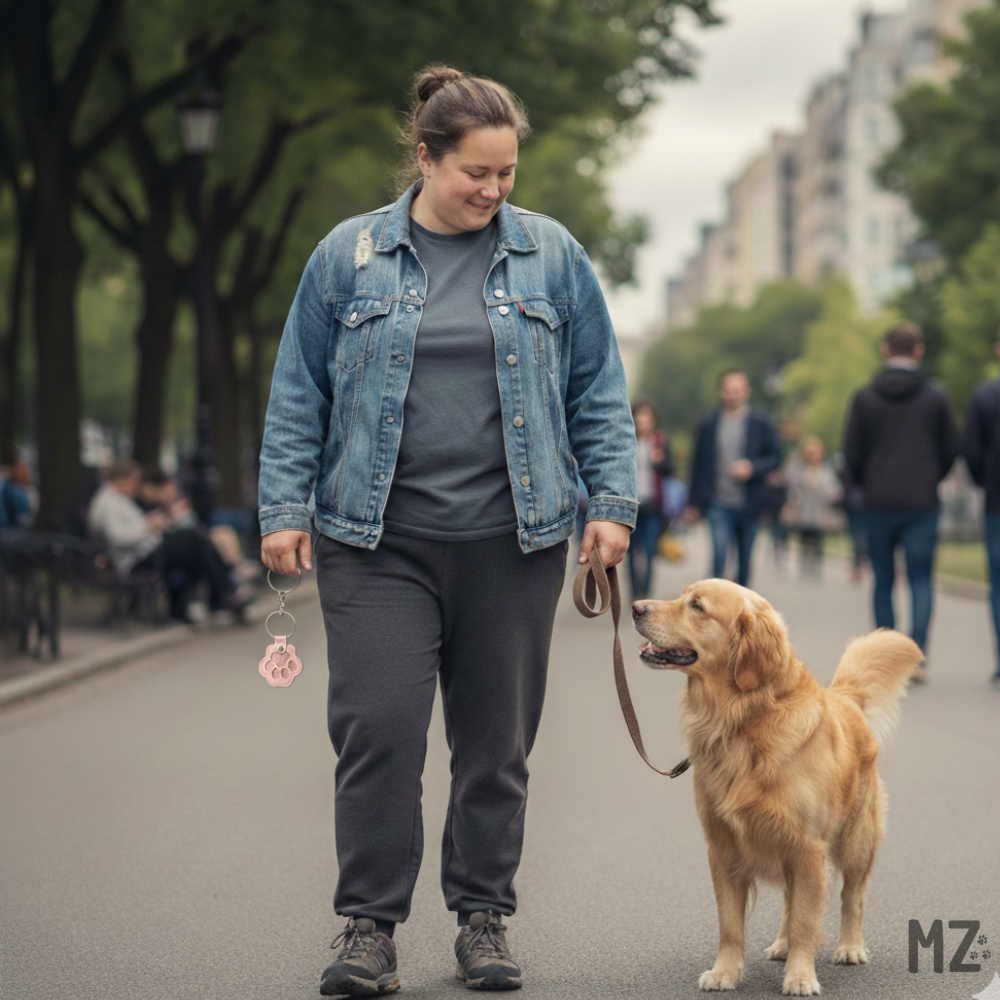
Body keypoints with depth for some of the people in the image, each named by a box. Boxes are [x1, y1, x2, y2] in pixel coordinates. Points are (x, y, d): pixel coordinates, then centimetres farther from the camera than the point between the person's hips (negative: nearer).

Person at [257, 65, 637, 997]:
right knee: (376, 728, -7)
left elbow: (598, 391, 10)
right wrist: (285, 508, 1)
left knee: (497, 739, 7)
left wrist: (610, 502, 2)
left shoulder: (551, 256, 6)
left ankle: (483, 917, 20)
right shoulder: (348, 255, 4)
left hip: (513, 540, 1)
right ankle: (369, 923, 5)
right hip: (377, 539, -1)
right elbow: (299, 393, 7)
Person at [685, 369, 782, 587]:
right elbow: (699, 463, 8)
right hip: (719, 504, -1)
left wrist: (752, 467, -15)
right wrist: (694, 503, 7)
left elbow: (775, 456, 5)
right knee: (719, 553, -16)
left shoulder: (761, 424, 4)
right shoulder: (709, 424, 5)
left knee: (745, 560, 10)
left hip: (748, 504, 1)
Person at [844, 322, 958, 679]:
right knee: (921, 580, 2)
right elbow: (950, 450, 4)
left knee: (883, 580, 10)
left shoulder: (865, 397, -1)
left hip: (877, 502, 1)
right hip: (922, 503, -1)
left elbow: (852, 453, 0)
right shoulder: (935, 396, -1)